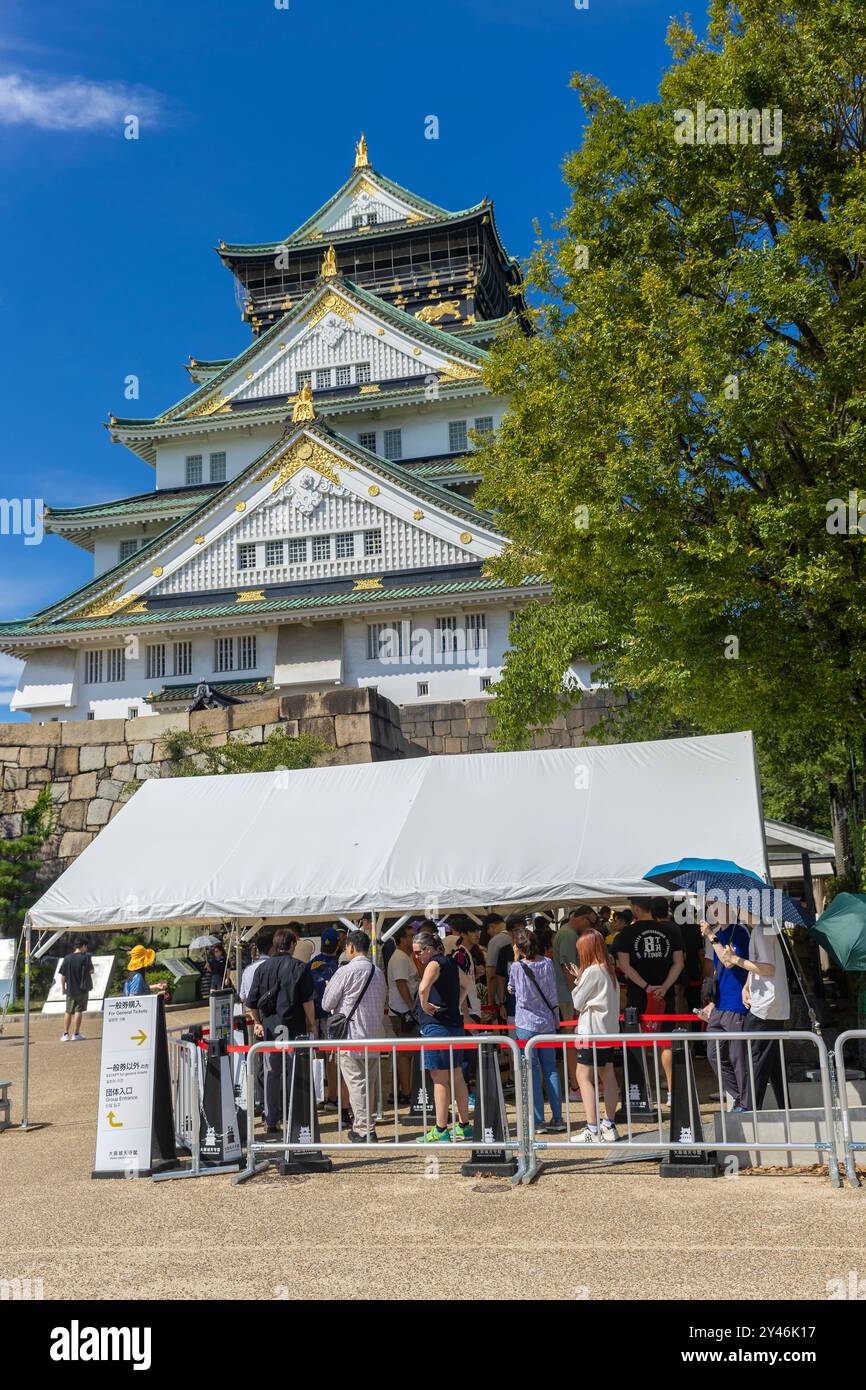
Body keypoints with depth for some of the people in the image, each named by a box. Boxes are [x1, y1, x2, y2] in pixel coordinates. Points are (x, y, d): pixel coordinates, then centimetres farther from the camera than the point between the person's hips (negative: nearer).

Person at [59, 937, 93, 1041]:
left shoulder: (67, 958, -1)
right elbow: (91, 971, -2)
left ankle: (65, 1034, 11)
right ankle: (76, 1034, 1)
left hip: (70, 989, 3)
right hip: (82, 989, -3)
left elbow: (63, 975, 1)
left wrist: (63, 987, 12)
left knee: (68, 1012, 12)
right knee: (79, 1011, 2)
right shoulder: (85, 957, -10)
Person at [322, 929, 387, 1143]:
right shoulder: (378, 973, 8)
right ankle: (367, 1127, 22)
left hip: (352, 1037, -6)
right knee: (370, 1083, 14)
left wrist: (329, 986, 12)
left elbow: (327, 1004, -6)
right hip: (375, 1036, 6)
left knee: (357, 1083, -2)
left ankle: (364, 1131, -2)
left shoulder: (346, 971, -11)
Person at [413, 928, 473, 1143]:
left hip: (437, 1026, -9)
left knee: (440, 1079, -4)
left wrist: (424, 1005, -16)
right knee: (457, 1077, 13)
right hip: (455, 1025, 9)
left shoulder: (434, 964, -13)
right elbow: (464, 984, 33)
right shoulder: (450, 962, 14)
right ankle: (463, 1126, 20)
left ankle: (440, 1131, 0)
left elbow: (423, 988, -32)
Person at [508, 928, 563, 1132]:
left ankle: (539, 1121, -1)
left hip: (525, 1025, -3)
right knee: (550, 1070, 10)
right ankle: (557, 1119, 12)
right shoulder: (547, 963, 0)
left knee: (532, 1072, 0)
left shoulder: (517, 967, -9)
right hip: (547, 1023, 4)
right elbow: (553, 995, 6)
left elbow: (512, 989, 10)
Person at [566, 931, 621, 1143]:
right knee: (607, 1076, 13)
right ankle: (609, 1126, 19)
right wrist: (579, 979, 9)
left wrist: (577, 980, 6)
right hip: (609, 1030, 10)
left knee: (584, 1077, -7)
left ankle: (592, 1130, -11)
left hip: (592, 1030, -9)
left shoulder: (592, 971, -16)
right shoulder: (609, 970, 10)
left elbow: (577, 1002, -9)